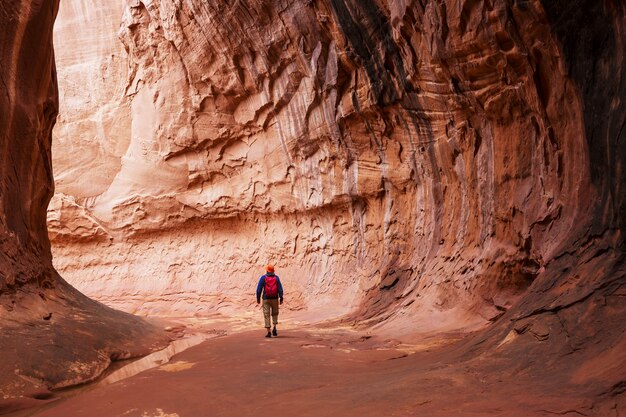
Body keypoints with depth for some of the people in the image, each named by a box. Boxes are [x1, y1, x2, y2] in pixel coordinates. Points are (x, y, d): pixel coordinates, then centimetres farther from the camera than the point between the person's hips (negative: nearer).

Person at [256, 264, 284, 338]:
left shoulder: (263, 278, -5)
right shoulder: (276, 277, 0)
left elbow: (259, 289, -5)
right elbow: (280, 289, -4)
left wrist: (258, 298, 5)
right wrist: (281, 298, -1)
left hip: (266, 299, -2)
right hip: (274, 299, 2)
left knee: (266, 315, 3)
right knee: (275, 313, 21)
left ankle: (269, 332, -2)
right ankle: (274, 328, 3)